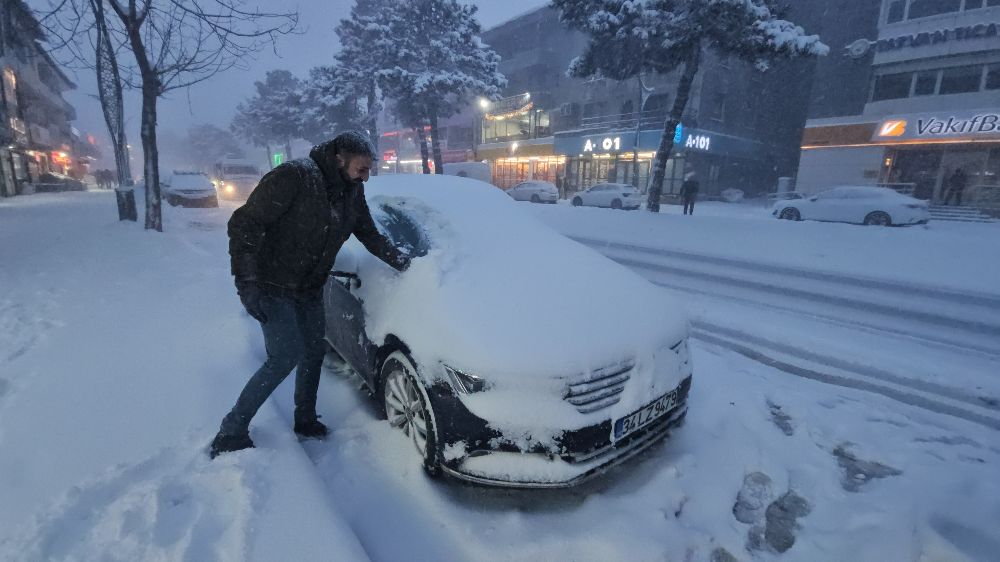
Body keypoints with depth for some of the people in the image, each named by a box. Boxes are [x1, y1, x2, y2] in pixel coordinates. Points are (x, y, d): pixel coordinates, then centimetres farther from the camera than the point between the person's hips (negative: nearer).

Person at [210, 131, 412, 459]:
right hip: (273, 287, -7)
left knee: (313, 354, 13)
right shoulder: (294, 177, -22)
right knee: (285, 357, -12)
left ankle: (306, 421, 33)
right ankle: (230, 434, 5)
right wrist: (247, 280, -26)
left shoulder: (352, 192, 1)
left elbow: (370, 234, 12)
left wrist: (400, 261, -1)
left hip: (309, 290, 8)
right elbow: (245, 223, -21)